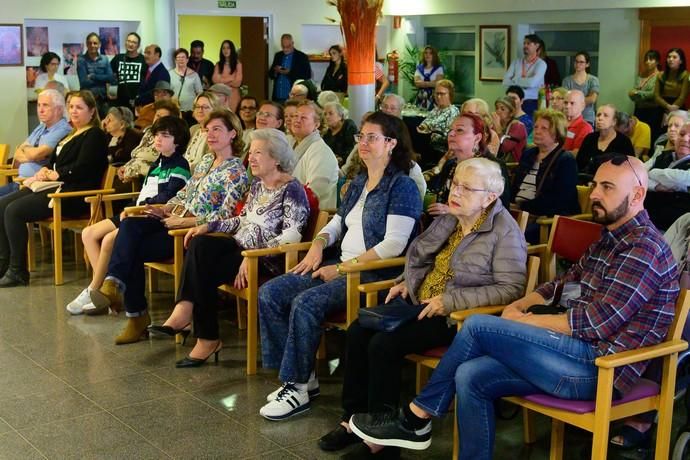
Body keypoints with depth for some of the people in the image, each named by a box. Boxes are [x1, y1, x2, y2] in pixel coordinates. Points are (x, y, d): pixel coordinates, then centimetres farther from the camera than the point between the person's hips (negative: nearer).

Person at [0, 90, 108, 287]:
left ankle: (18, 271, -15)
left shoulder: (95, 135, -4)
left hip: (74, 193, -10)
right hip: (55, 187, 10)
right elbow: (53, 161, 24)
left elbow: (80, 169, -15)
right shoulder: (72, 134, 25)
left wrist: (53, 174, -7)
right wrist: (43, 172, 3)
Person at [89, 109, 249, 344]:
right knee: (129, 225, -22)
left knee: (134, 250, -21)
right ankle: (113, 283, -29)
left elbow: (224, 216, -16)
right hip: (177, 220, 7)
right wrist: (166, 209, 4)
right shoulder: (206, 161, 19)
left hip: (195, 231, -7)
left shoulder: (235, 171, -7)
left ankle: (137, 315, -16)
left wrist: (184, 221, -16)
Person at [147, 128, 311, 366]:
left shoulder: (291, 190, -10)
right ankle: (184, 310, -29)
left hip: (267, 259, -7)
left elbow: (293, 235, -20)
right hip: (241, 248, 7)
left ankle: (207, 339, -12)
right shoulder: (257, 184, 16)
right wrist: (209, 226, 8)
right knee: (199, 244, -20)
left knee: (205, 271, -22)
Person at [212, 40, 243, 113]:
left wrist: (222, 80, 2)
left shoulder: (237, 64, 0)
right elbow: (215, 80, -1)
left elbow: (237, 82, -5)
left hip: (233, 94, -2)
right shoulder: (218, 65, 9)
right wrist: (231, 78, -5)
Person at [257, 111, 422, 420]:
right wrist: (318, 244, 4)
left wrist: (343, 268, -17)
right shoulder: (358, 183, 18)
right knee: (270, 293, -7)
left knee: (306, 302, -30)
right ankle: (301, 374, -3)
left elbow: (394, 244, -17)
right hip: (342, 265, 9)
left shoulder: (402, 186, -8)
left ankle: (298, 387, -16)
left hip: (375, 275, -9)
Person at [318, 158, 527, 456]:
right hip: (417, 301, 8)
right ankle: (353, 418, 1)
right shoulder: (448, 218, 10)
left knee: (384, 345, -23)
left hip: (455, 316, -8)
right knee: (358, 332, -10)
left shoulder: (504, 232, -13)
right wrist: (406, 281, 7)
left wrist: (450, 301, -24)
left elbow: (511, 288, -21)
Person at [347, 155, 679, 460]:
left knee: (478, 326, -13)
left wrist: (525, 322, -10)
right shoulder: (611, 238, 19)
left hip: (599, 368, -9)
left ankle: (416, 417, 1)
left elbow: (598, 323, -20)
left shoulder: (643, 247, -13)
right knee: (471, 376, -7)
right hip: (579, 355, 9)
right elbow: (565, 284, 21)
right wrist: (520, 305, 1)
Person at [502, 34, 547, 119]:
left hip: (531, 103, -4)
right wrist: (524, 82, -9)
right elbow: (505, 81, 2)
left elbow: (532, 82, -17)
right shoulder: (516, 62, 12)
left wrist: (515, 80, -1)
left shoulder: (541, 64, -2)